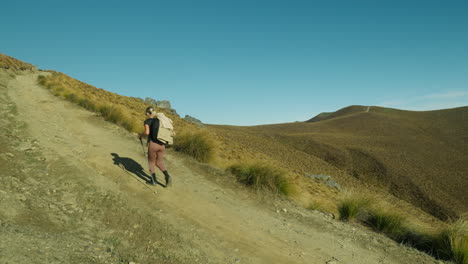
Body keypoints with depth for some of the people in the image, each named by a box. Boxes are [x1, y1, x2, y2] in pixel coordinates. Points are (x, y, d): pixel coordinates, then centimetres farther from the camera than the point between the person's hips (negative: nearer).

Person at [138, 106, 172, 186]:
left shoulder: (147, 121, -1)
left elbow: (147, 132, -18)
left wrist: (140, 135, 2)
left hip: (153, 144, -5)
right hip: (162, 145, 5)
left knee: (151, 162, 17)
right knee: (159, 163, 19)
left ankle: (154, 181, 20)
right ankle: (167, 175, -4)